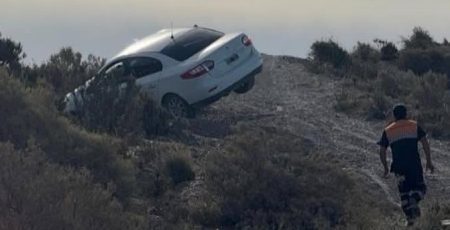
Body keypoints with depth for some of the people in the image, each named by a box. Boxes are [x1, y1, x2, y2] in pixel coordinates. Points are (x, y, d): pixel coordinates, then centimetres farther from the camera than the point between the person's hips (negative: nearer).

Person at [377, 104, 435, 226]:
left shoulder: (387, 131, 9)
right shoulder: (414, 126, 6)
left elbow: (382, 151, 7)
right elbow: (425, 143, -2)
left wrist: (386, 168, 17)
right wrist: (429, 161, 3)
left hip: (399, 167, 1)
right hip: (415, 164, -1)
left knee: (404, 193, 12)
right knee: (420, 187, 13)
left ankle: (409, 218, 5)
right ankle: (414, 200, -19)